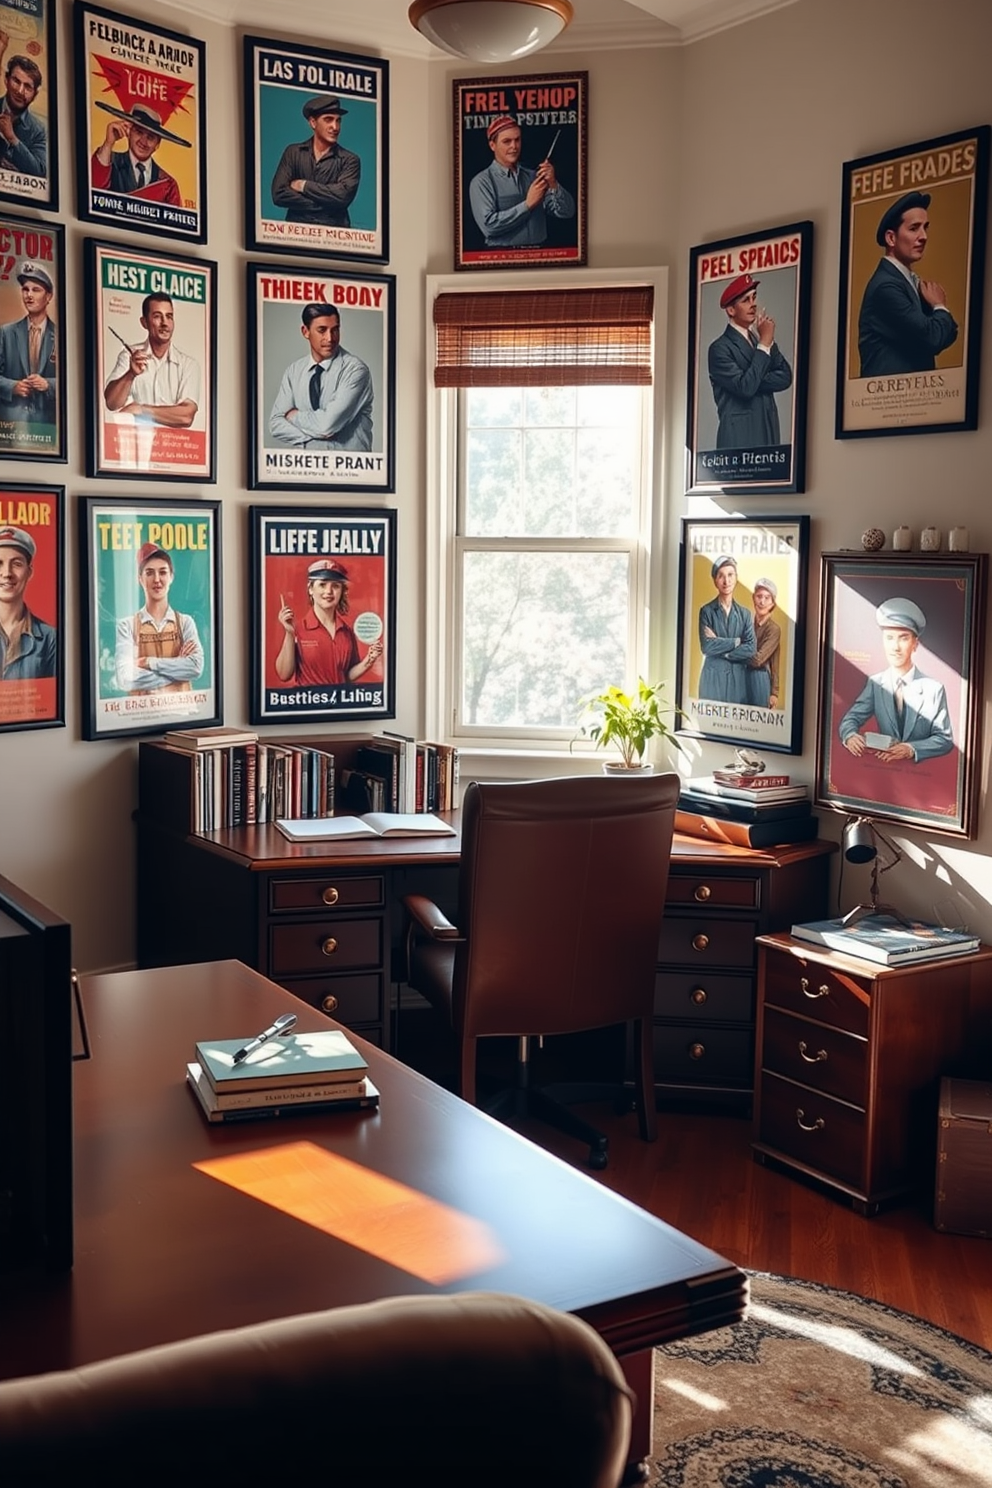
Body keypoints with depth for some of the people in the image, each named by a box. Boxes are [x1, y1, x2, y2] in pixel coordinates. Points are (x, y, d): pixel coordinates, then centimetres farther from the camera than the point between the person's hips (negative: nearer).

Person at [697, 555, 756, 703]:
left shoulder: (745, 614, 7)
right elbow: (707, 647, -12)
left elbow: (751, 648, -3)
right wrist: (736, 641, -6)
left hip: (738, 678, 3)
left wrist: (721, 649, -11)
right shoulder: (707, 611, -2)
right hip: (713, 677, -3)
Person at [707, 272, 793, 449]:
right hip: (738, 437, -6)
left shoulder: (761, 339, 16)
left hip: (768, 433, 6)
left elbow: (784, 377, 5)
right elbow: (744, 387, -18)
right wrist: (764, 344, -13)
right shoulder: (720, 348, -6)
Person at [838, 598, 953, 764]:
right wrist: (851, 735, -24)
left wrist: (911, 749, -22)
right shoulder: (875, 683, 5)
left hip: (921, 768, -1)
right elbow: (851, 718, 1)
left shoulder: (934, 688, -1)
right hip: (884, 766, 2)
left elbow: (945, 739, -3)